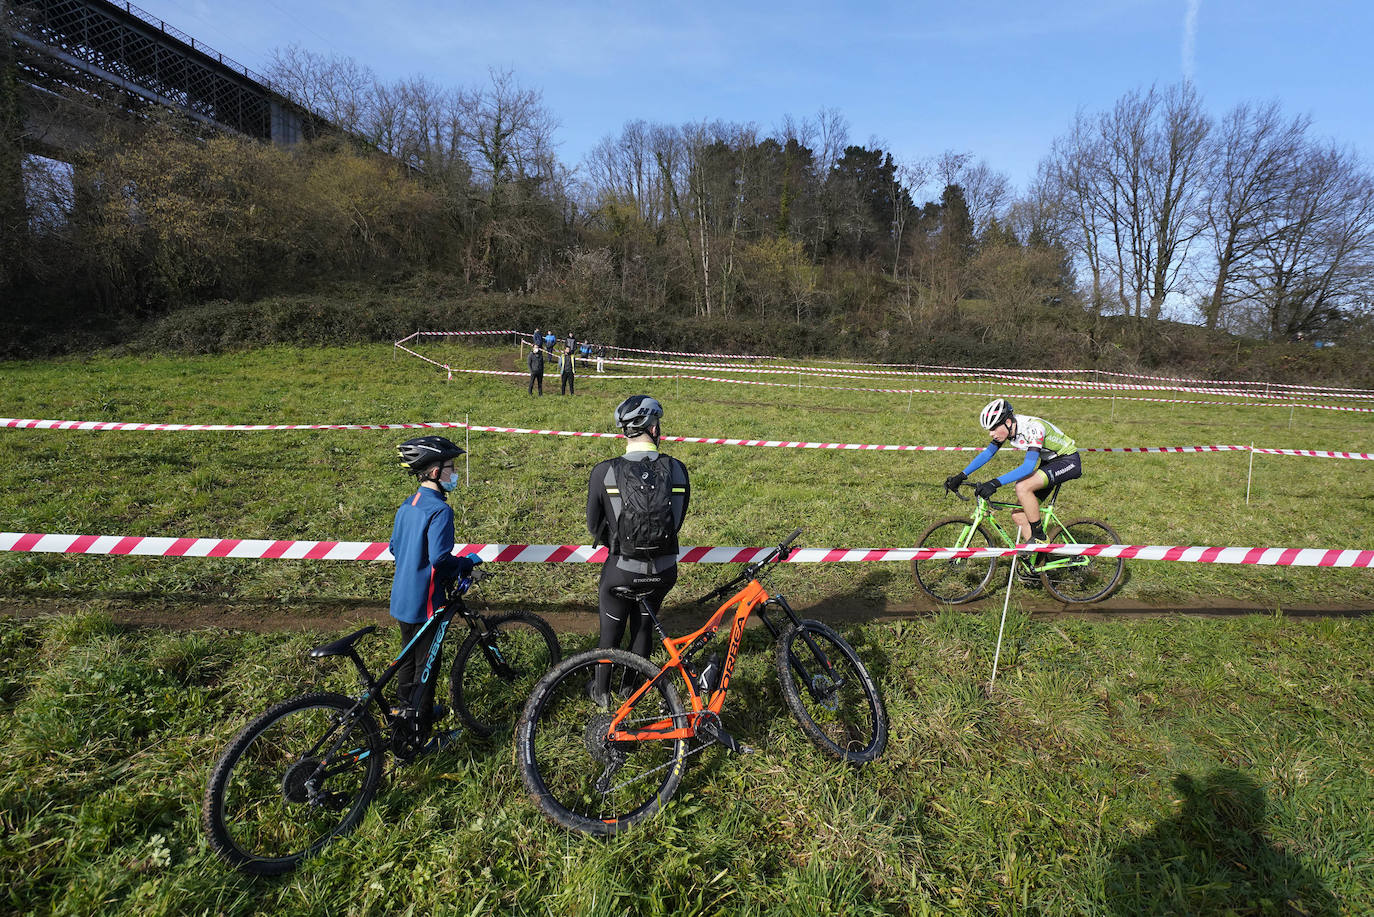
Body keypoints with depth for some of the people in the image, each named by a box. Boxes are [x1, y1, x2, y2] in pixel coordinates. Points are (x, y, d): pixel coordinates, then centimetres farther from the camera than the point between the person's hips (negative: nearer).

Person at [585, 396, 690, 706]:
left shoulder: (604, 472, -16)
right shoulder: (678, 470, -10)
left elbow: (595, 526, -4)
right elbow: (678, 520, 2)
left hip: (621, 569, -2)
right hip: (664, 570, 2)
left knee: (611, 632, 21)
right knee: (643, 627, 26)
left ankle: (600, 691, 42)